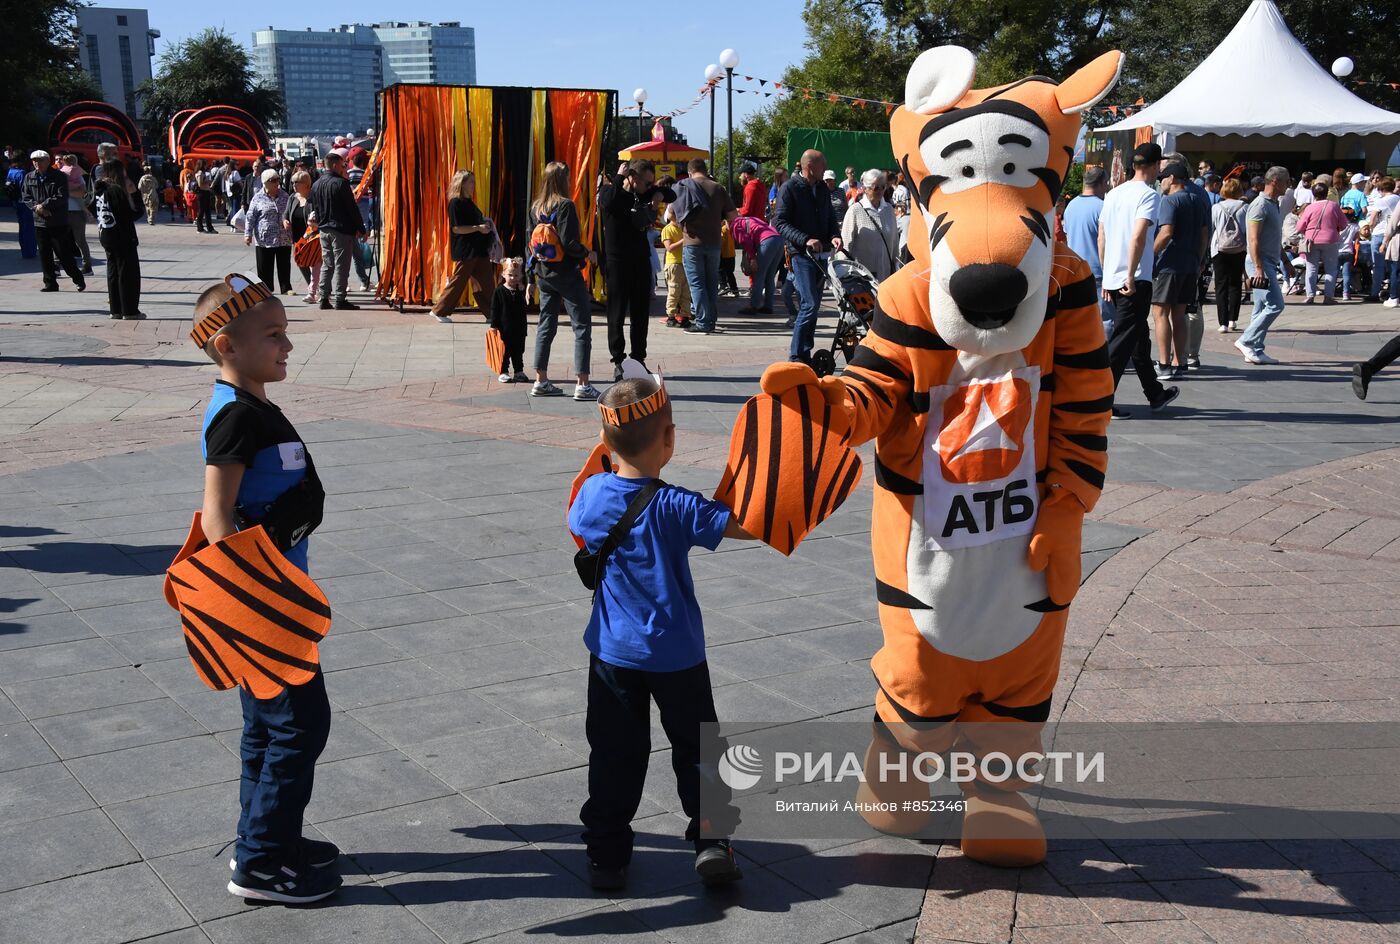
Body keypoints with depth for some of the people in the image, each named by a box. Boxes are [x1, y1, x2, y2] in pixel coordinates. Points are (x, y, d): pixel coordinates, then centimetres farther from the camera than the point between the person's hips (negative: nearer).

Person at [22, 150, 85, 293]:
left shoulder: (59, 176, -5)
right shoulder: (29, 178, 9)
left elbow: (62, 197, -13)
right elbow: (25, 197, 7)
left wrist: (44, 205, -17)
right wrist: (37, 207, -10)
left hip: (58, 222, -4)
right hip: (39, 222, 4)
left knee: (64, 254, -2)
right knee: (45, 255, 5)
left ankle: (78, 279, 13)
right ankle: (50, 284, 12)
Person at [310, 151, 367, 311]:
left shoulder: (316, 185, 9)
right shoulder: (340, 183, -13)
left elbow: (315, 210, 16)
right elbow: (352, 208, -12)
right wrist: (361, 228, -5)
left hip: (324, 230, 7)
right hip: (342, 229, -7)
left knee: (327, 264, 12)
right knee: (341, 265, -4)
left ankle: (324, 299, 11)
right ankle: (340, 300, -5)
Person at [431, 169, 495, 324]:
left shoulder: (469, 202, 16)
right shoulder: (455, 203, -11)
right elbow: (456, 228, -17)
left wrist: (485, 225, 10)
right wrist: (478, 228, -17)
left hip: (478, 249, 9)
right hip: (464, 251, -9)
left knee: (487, 283, 6)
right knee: (458, 281, -2)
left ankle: (493, 313, 8)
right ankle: (439, 311, 9)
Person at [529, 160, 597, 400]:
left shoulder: (536, 207, 6)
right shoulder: (565, 205, -14)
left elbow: (531, 241, 11)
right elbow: (569, 243, -19)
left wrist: (532, 274, 18)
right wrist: (588, 254, -4)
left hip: (543, 272, 7)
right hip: (566, 273, -7)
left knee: (545, 326, 13)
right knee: (582, 326, -2)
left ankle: (540, 381, 15)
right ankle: (582, 384, -6)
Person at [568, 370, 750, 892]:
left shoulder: (592, 492, -7)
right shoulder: (674, 507, -20)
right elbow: (746, 524, -23)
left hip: (613, 652, 3)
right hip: (676, 654, -3)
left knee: (614, 753, 13)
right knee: (695, 747, 13)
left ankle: (606, 853, 16)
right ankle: (711, 839, 8)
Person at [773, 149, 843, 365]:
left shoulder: (823, 188, 15)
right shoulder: (790, 188, -6)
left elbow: (831, 217, 21)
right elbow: (780, 222, -10)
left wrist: (834, 235, -1)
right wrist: (806, 240, -21)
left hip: (821, 254, 7)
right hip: (801, 254, -7)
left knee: (812, 304, 8)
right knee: (810, 304, -14)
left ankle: (805, 354, 14)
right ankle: (795, 355, -6)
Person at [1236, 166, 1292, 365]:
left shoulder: (1274, 204, 18)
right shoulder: (1261, 205, -13)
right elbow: (1254, 239, -19)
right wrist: (1258, 268, -25)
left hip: (1269, 263, 10)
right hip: (1260, 262, -10)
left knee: (1262, 308, 9)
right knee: (1275, 305, -14)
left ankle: (1255, 352, 10)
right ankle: (1247, 341, -9)